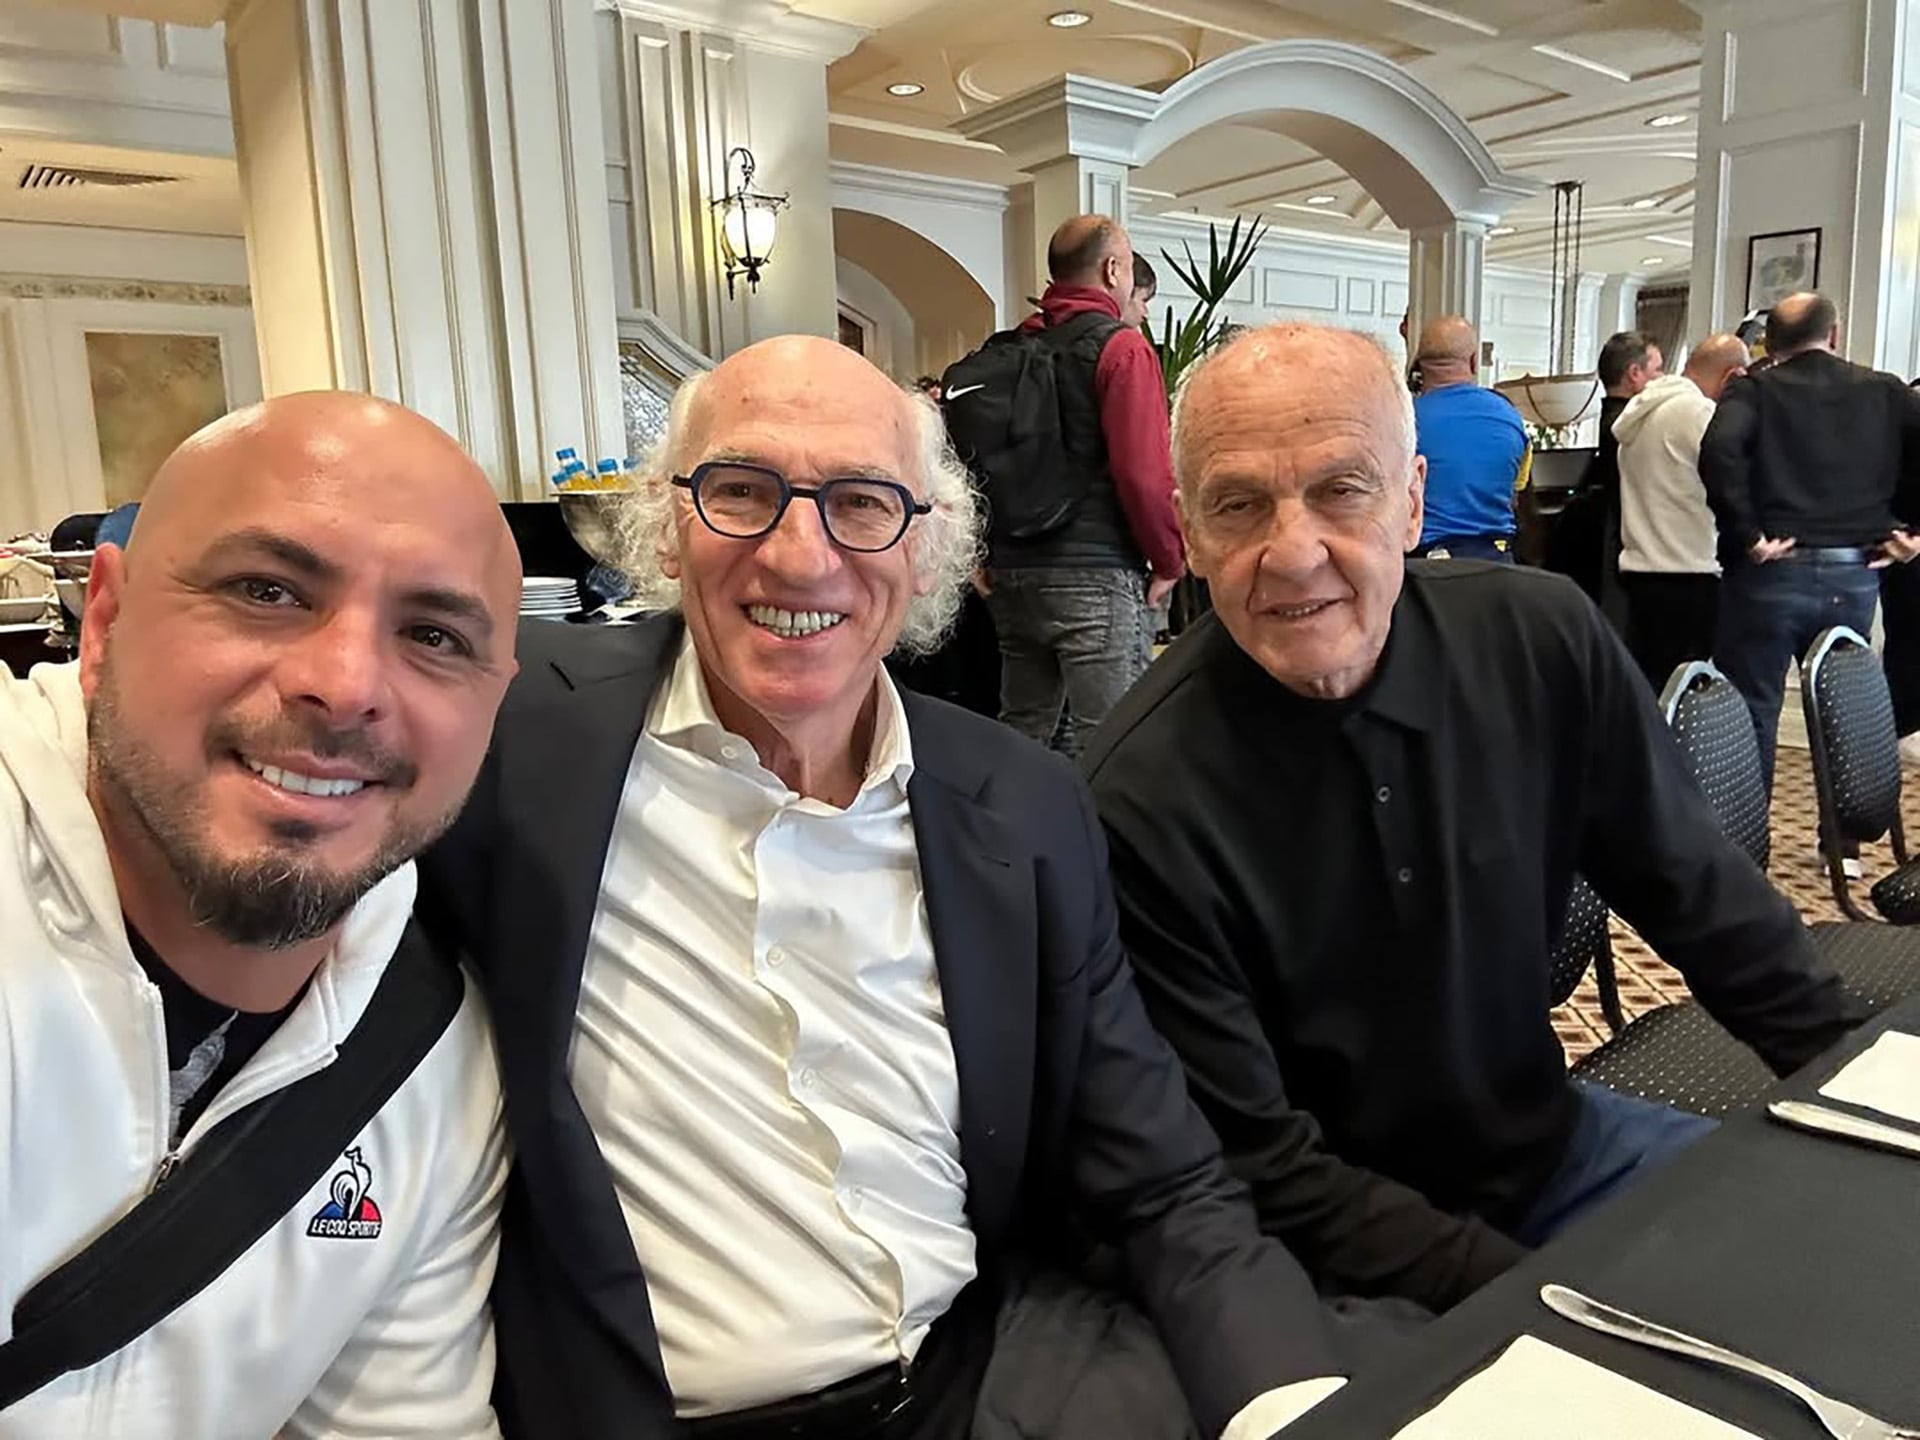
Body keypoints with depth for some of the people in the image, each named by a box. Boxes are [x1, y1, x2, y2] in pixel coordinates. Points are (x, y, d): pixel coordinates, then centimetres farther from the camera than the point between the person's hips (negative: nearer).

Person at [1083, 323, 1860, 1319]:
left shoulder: (1540, 640, -11)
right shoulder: (1141, 806, -24)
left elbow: (1694, 891, 4)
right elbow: (1265, 1173, -18)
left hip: (1549, 1138, 6)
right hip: (1348, 1264, -5)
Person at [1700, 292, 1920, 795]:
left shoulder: (1753, 390, -1)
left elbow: (1719, 451, -22)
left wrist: (1747, 534, -16)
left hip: (1772, 572, -3)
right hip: (1855, 575, 4)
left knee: (1751, 716, 5)